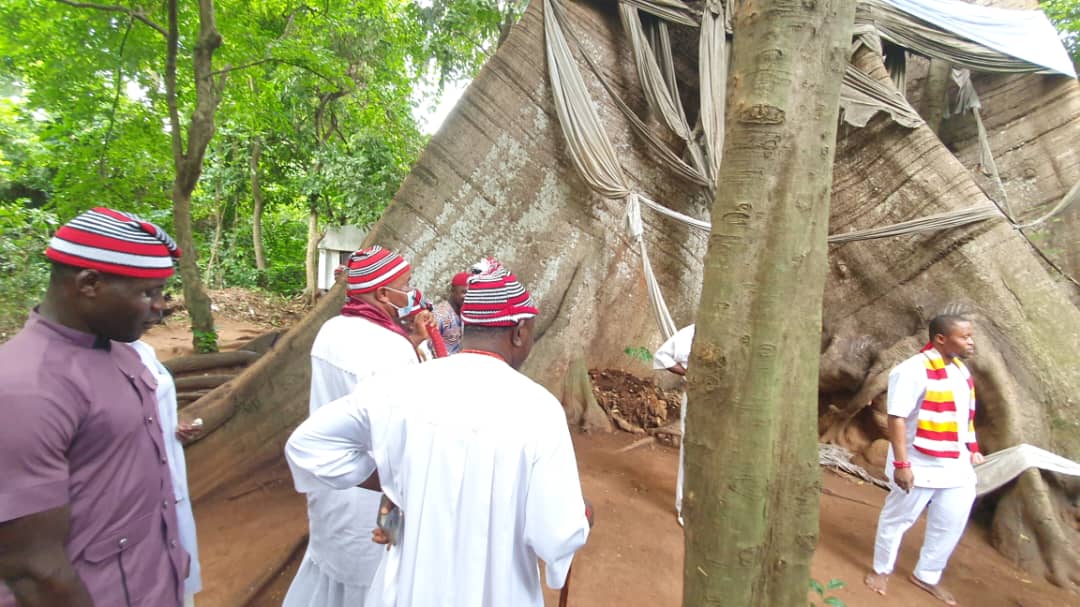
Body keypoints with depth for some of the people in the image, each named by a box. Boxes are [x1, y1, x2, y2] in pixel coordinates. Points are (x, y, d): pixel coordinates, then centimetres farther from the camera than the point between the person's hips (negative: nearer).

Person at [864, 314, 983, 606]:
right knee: (898, 518, 10)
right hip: (920, 464, -8)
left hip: (957, 465, 8)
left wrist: (973, 450, 17)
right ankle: (881, 570, 30)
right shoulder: (913, 370, -21)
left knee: (951, 524, 17)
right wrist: (901, 464, -24)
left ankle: (927, 575, 37)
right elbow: (897, 418, -23)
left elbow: (964, 416, 18)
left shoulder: (960, 369, 7)